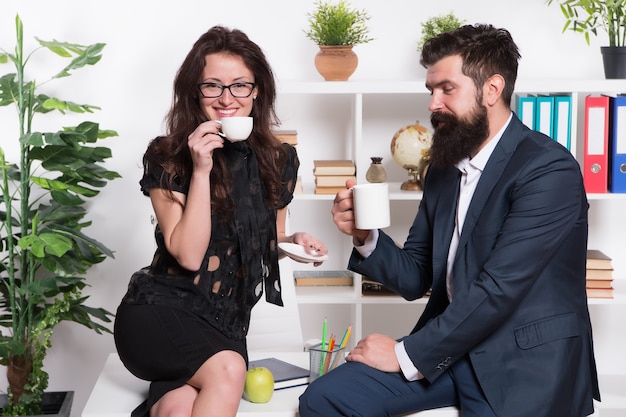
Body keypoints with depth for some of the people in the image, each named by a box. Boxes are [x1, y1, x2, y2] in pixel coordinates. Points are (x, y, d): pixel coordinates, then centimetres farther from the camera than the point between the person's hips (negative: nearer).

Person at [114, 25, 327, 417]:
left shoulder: (278, 160, 5)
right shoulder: (166, 158, -6)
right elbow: (189, 255, -13)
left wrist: (294, 241, -2)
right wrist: (201, 171, -19)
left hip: (224, 322, 2)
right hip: (161, 311, -2)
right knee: (227, 369, -33)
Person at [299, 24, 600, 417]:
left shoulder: (548, 170, -15)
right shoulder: (444, 167, 9)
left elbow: (498, 289, -21)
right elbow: (415, 278, 11)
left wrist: (407, 354, -15)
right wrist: (366, 237, -8)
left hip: (524, 361, -6)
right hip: (451, 345, 7)